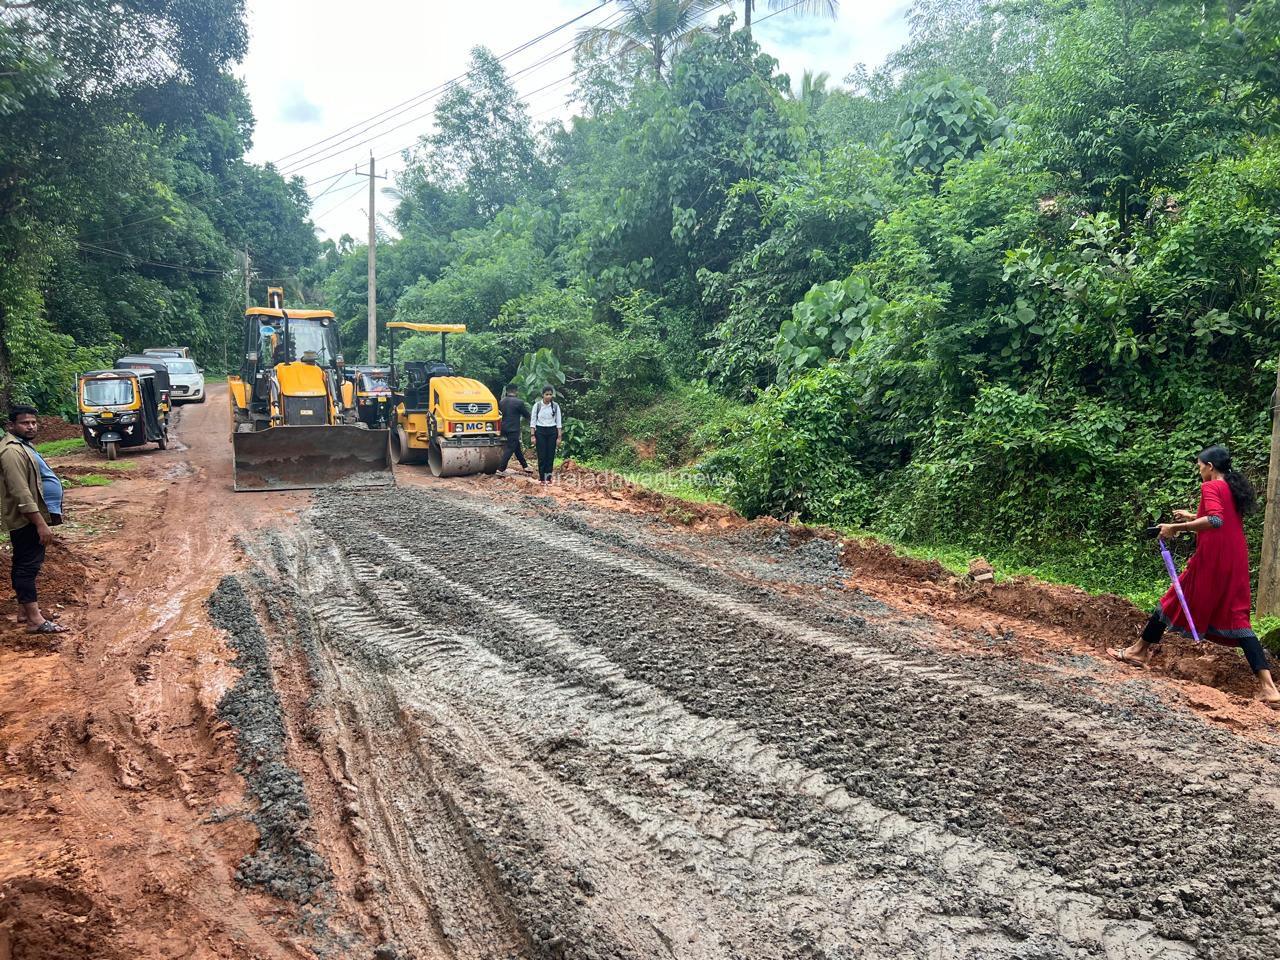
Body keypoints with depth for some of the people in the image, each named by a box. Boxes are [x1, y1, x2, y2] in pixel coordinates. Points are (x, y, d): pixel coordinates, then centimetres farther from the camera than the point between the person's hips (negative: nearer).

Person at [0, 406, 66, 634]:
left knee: (25, 564, 15)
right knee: (28, 566, -9)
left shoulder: (22, 445, 14)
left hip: (31, 519, 10)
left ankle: (27, 609, 24)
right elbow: (21, 494, -26)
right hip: (26, 521, -10)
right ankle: (34, 620, -9)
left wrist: (44, 519, 25)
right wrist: (41, 524, -26)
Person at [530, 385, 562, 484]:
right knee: (542, 456, -2)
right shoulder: (537, 405, -3)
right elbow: (533, 421, -1)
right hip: (540, 431, -1)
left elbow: (559, 422, 2)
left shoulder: (555, 406, 0)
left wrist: (559, 436, -1)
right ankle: (541, 477, 6)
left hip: (552, 432, 1)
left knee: (550, 455, 2)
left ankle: (548, 477, 11)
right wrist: (533, 436, -6)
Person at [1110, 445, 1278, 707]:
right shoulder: (1235, 488, 16)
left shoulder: (1211, 487, -9)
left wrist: (1176, 527, -24)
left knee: (1174, 602, 9)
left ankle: (1141, 651, 22)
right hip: (1235, 562, 7)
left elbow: (1215, 521, -26)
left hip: (1211, 560, -7)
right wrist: (1193, 517, 30)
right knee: (1237, 617, 4)